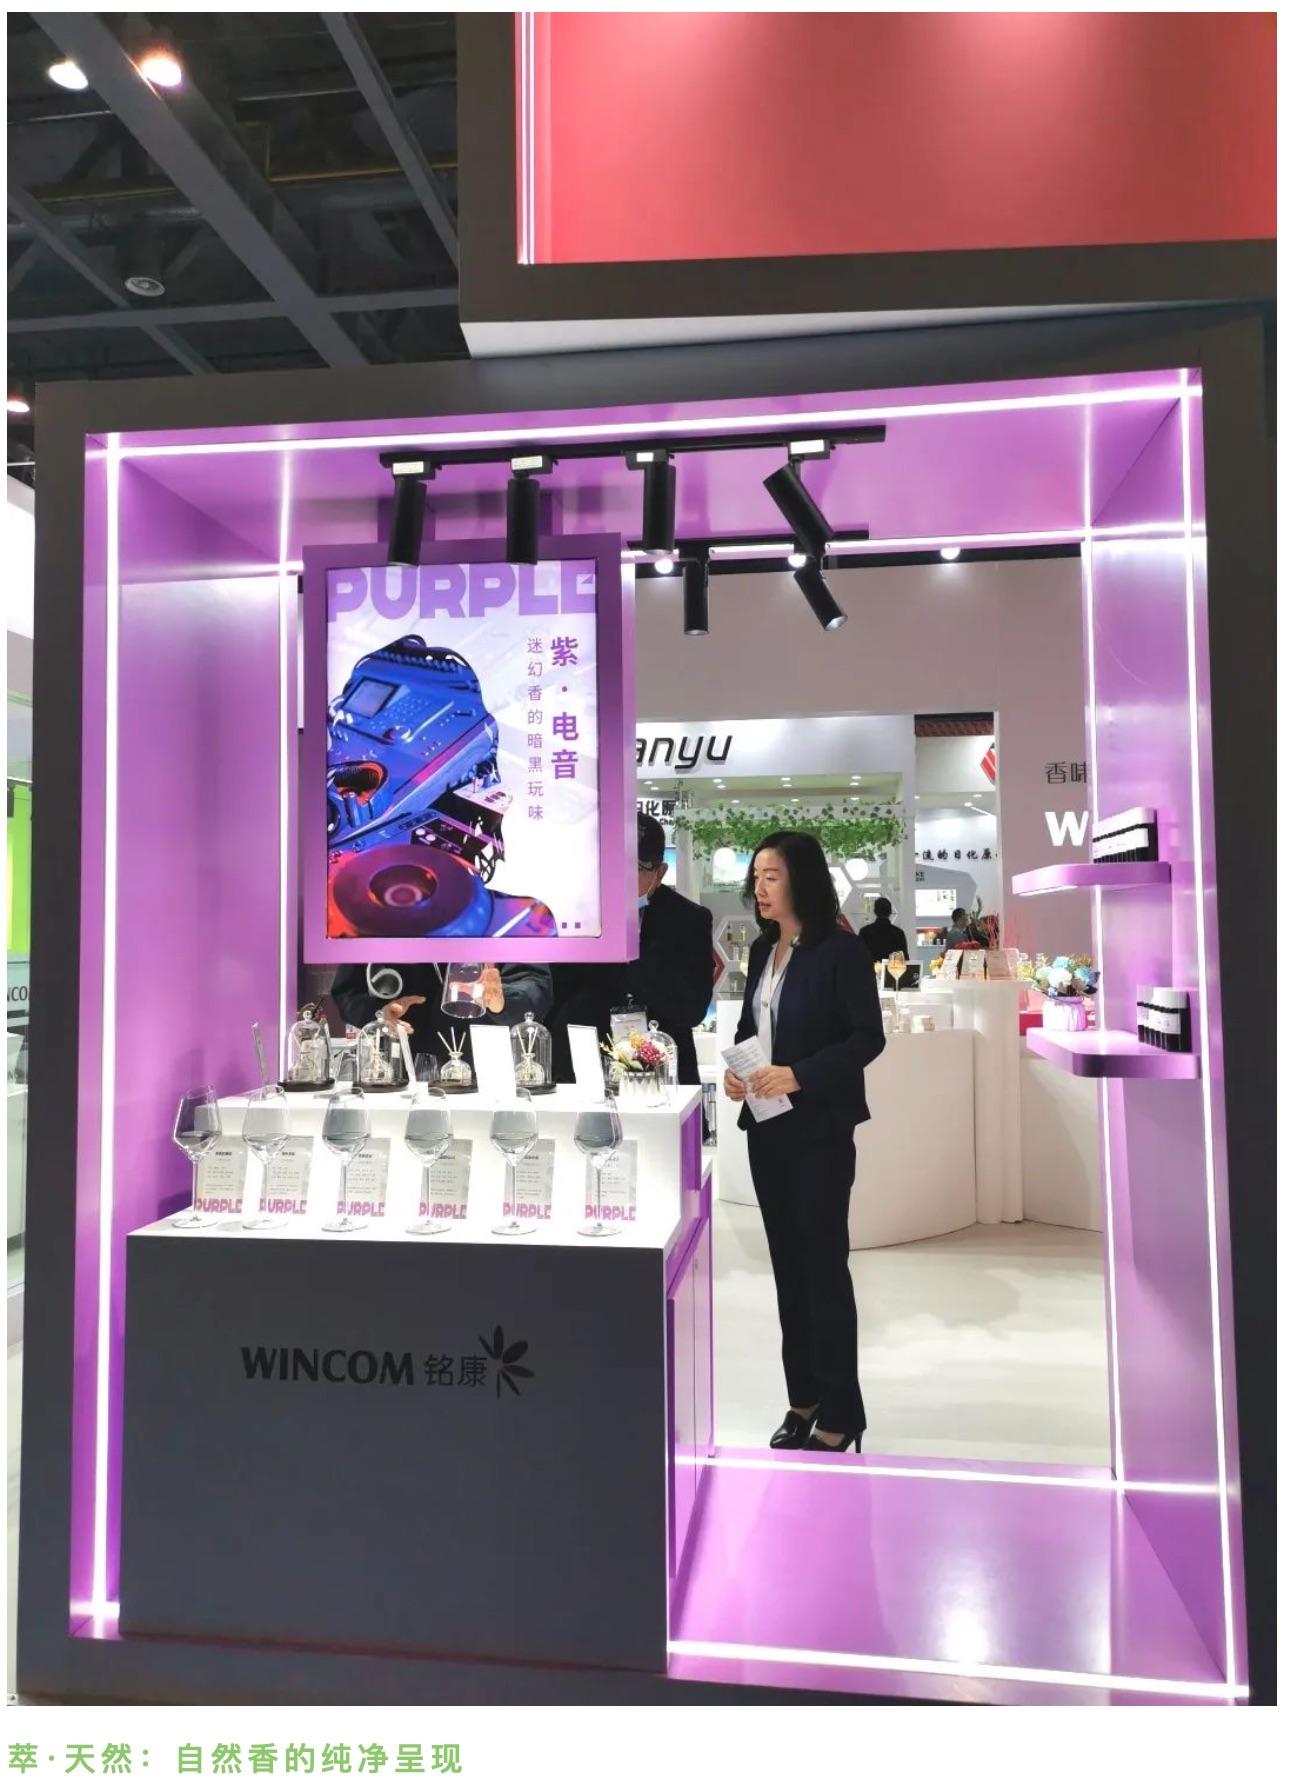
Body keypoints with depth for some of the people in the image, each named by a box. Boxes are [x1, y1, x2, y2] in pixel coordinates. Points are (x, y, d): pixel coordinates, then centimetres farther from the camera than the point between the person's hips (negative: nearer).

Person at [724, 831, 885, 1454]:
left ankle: (840, 1413, 16)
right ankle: (803, 1398, 27)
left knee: (824, 1263, 2)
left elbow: (868, 1037, -14)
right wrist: (734, 1067, -3)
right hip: (766, 1126, 7)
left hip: (820, 1129, -7)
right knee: (787, 1261, 14)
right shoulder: (762, 951, 9)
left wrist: (800, 1075, -22)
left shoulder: (841, 950, -12)